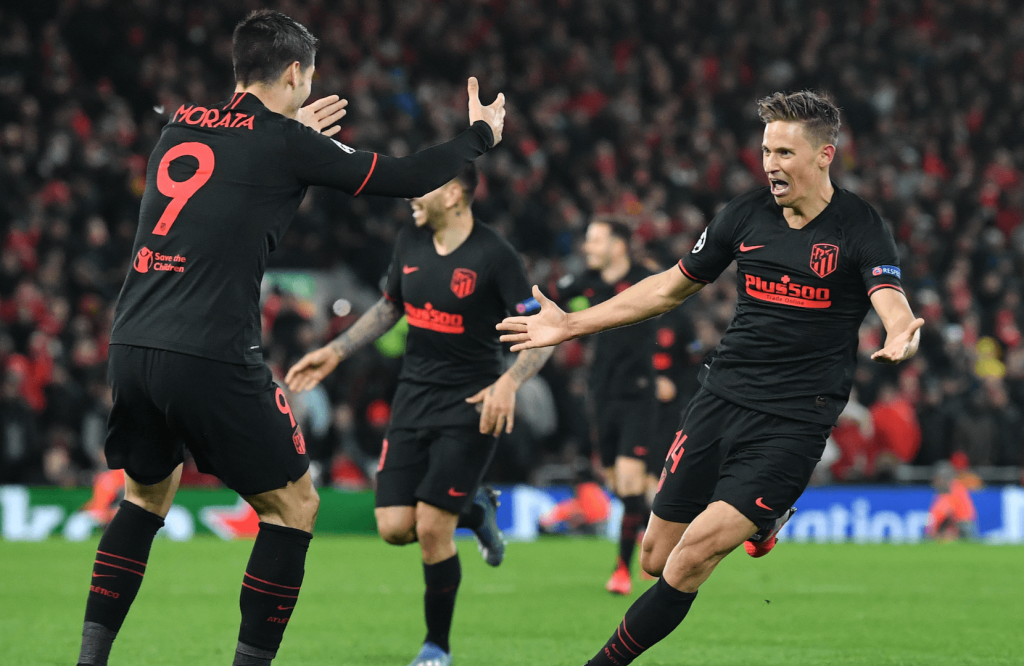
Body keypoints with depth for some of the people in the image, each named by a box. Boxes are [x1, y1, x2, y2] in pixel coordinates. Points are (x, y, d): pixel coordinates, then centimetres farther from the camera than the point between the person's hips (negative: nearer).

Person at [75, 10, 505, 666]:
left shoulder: (178, 127, 14)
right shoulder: (285, 142, -3)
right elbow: (406, 178, 5)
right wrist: (480, 134, 22)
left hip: (132, 345, 6)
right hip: (214, 359, -6)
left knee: (148, 493, 27)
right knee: (293, 505, 10)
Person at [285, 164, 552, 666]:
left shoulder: (493, 255, -14)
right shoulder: (410, 243, 4)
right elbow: (389, 307, 22)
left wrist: (509, 382, -30)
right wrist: (335, 352, 17)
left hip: (470, 404, -6)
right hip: (414, 395, 6)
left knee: (431, 529, -13)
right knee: (394, 527, -5)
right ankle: (474, 512, 28)